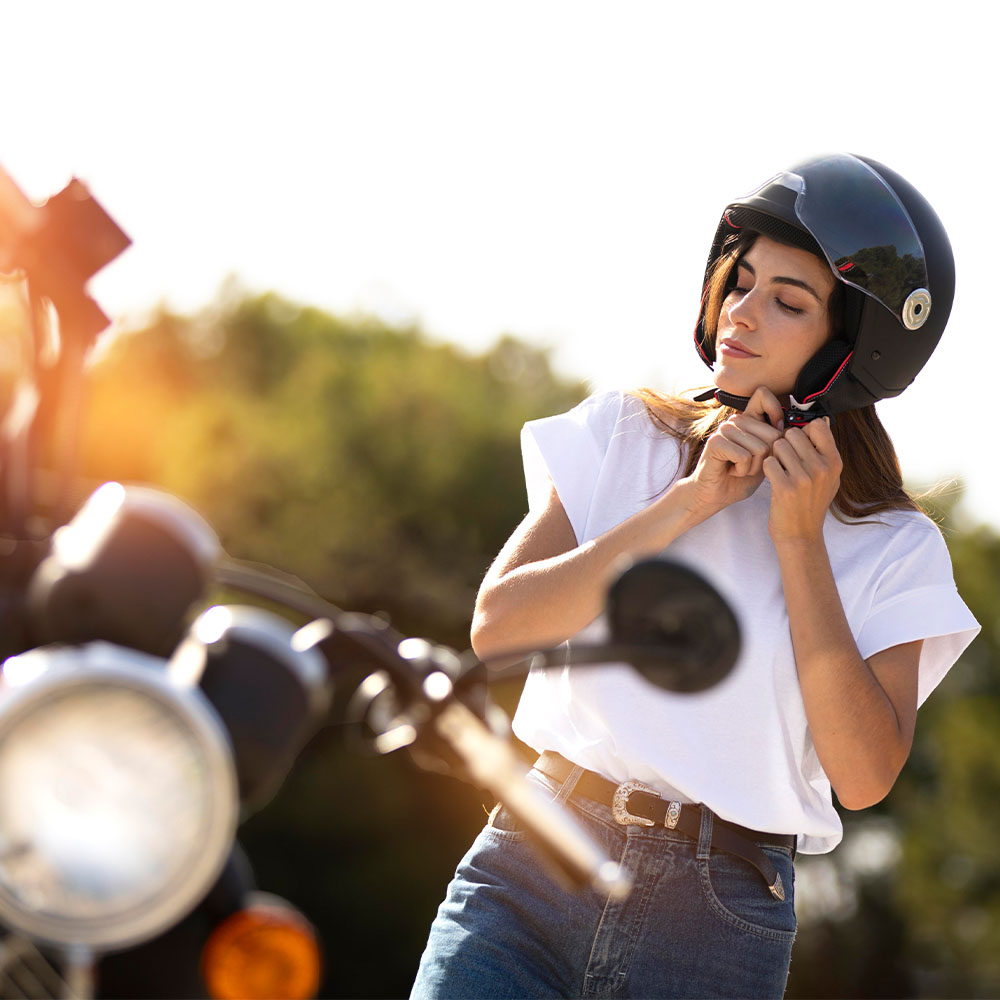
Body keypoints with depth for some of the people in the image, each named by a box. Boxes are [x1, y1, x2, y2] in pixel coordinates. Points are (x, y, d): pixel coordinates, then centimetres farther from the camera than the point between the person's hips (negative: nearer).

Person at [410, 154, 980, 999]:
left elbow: (864, 776, -7)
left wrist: (800, 539, -6)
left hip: (719, 928, -1)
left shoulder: (895, 548, 5)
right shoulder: (626, 436, 10)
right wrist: (691, 500, -7)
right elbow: (499, 626, -2)